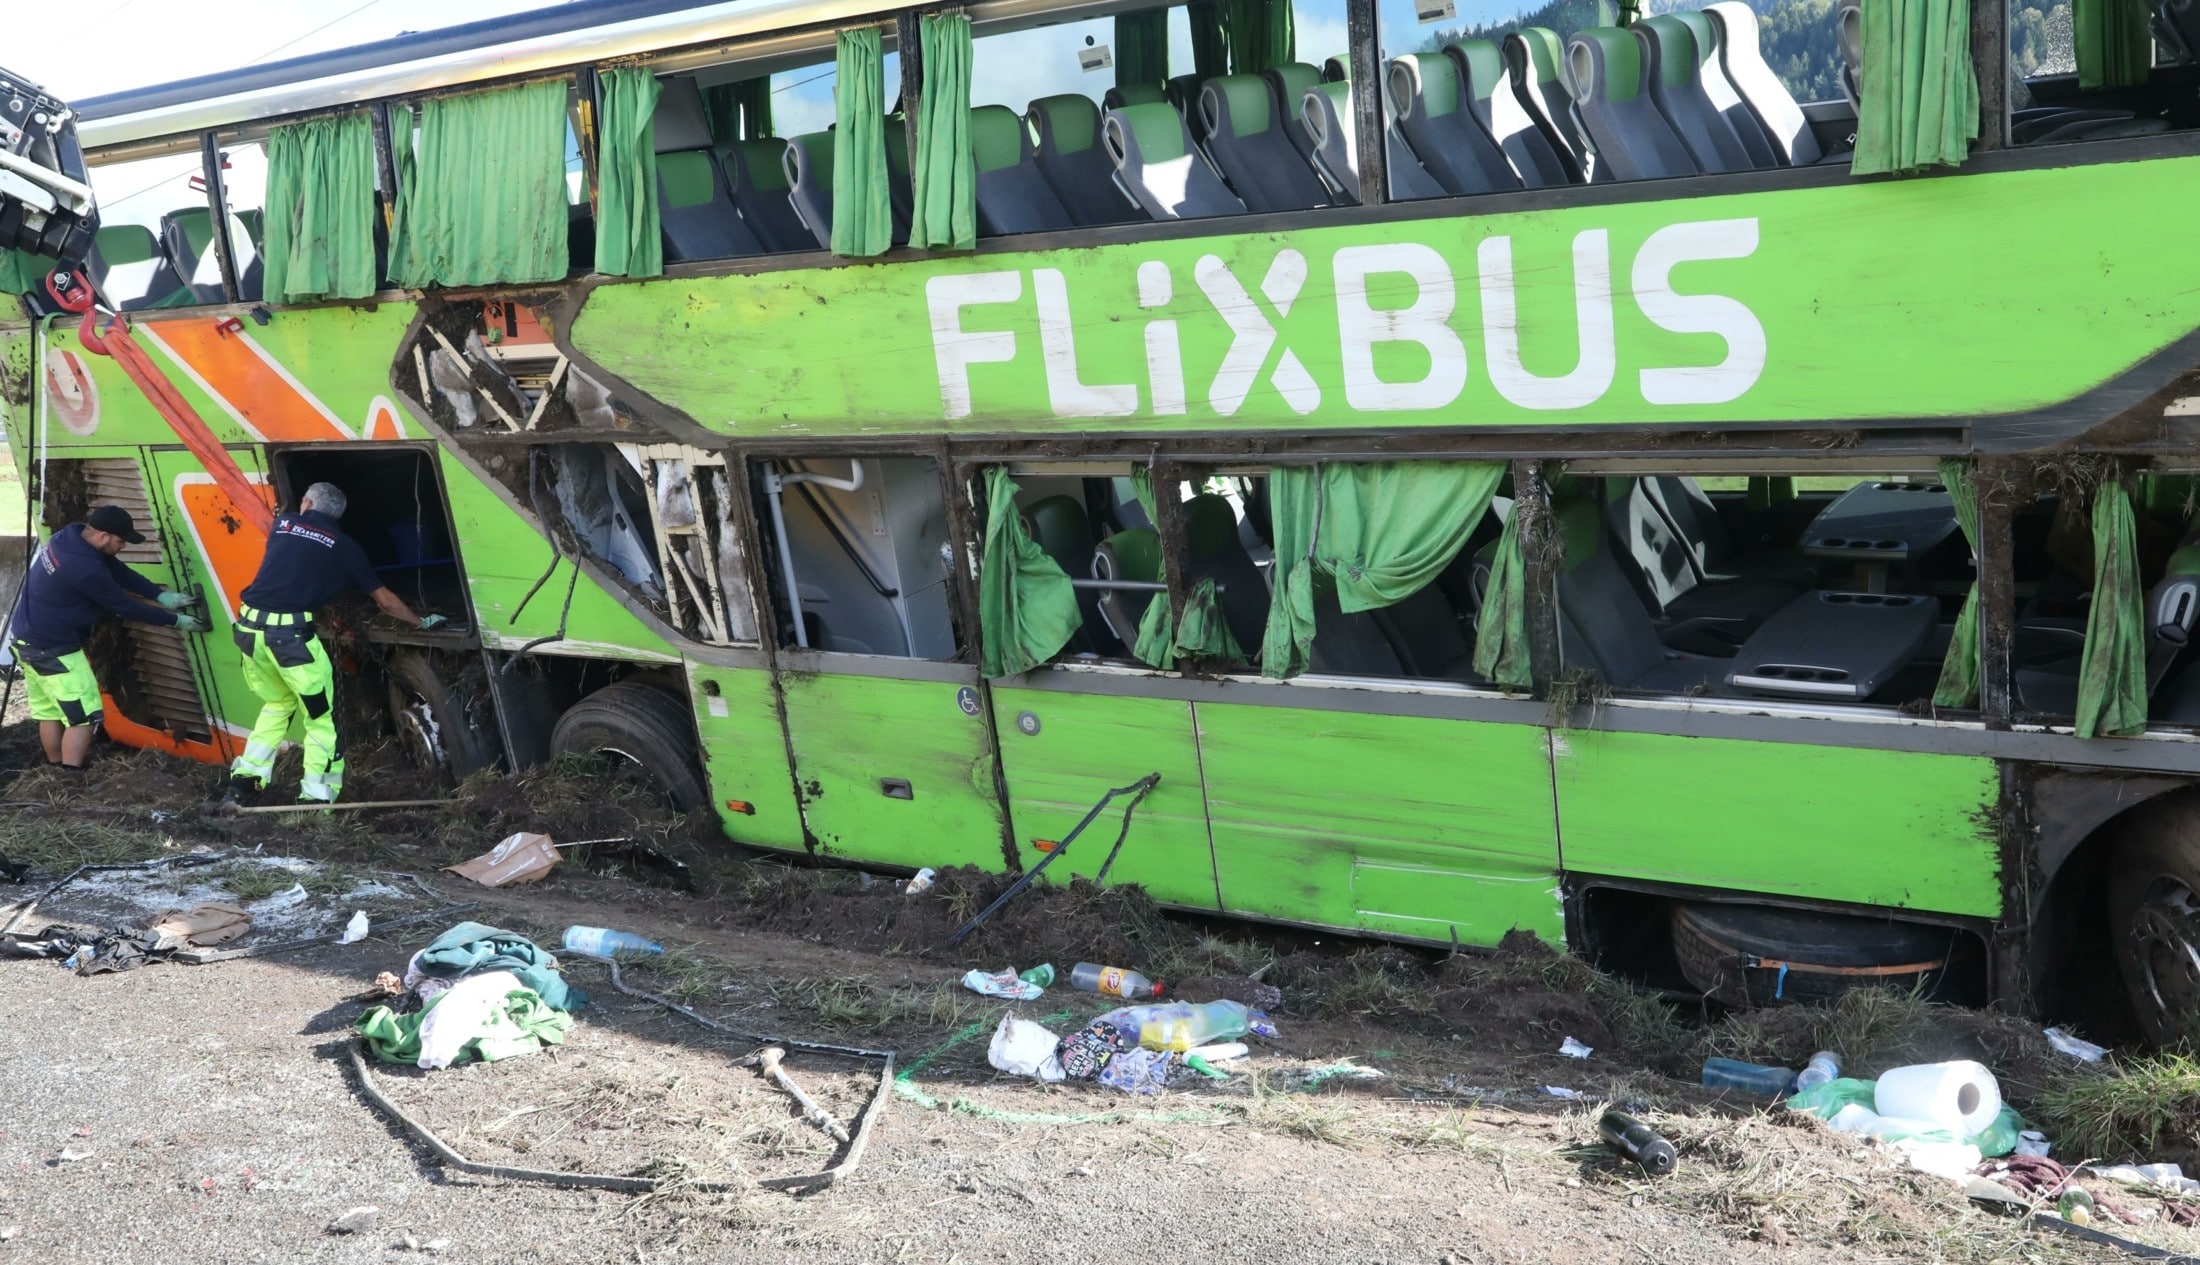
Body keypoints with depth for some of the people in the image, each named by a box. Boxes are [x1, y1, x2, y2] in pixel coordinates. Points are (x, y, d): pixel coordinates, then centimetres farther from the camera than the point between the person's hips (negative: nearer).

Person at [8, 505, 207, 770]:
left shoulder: (71, 536, -3)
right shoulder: (85, 568, -30)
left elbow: (118, 571, 4)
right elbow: (125, 606, -19)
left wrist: (161, 595, -2)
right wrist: (175, 620, -10)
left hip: (29, 638, 10)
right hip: (52, 648, -10)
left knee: (50, 711, 19)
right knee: (83, 715, -6)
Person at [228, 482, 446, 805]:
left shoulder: (282, 524, 17)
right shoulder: (344, 546, 9)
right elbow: (384, 600, 14)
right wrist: (422, 622, 28)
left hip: (249, 626, 5)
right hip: (290, 632, -5)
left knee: (278, 702, 27)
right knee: (322, 717, 8)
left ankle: (245, 778, 26)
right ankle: (315, 796, 4)